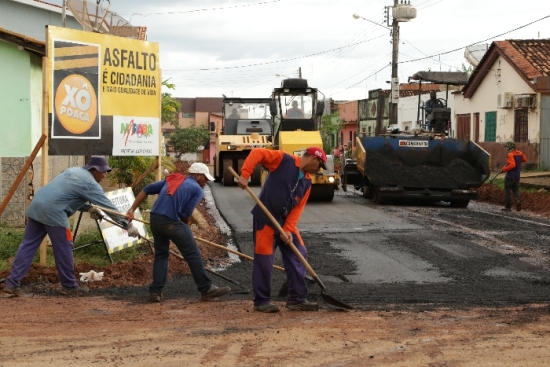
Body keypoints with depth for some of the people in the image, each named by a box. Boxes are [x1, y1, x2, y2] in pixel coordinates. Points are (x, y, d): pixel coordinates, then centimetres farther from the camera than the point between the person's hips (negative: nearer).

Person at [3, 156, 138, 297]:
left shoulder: (74, 171, 22)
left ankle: (12, 283, 2)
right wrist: (127, 225, -1)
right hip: (53, 211, -9)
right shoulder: (90, 183, -3)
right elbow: (108, 207, -4)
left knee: (28, 245, 6)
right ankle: (69, 286, 13)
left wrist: (88, 208, 26)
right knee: (64, 249, 3)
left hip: (37, 205, 9)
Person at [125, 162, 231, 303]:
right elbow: (186, 214, -3)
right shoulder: (197, 189, 7)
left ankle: (155, 292, 15)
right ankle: (207, 290, 11)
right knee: (193, 255, 4)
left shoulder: (171, 179, 24)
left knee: (161, 254, 20)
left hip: (154, 219, 6)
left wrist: (132, 209, 16)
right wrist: (185, 228, 16)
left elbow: (146, 190, 17)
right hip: (172, 222, -6)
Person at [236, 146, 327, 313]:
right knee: (264, 259, -3)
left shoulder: (307, 183, 9)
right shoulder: (283, 160, -10)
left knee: (298, 254, 4)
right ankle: (261, 301, 8)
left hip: (285, 221, 7)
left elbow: (298, 208, 4)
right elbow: (257, 153, -17)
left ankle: (297, 298, 12)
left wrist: (288, 229, -9)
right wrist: (244, 175, -28)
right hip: (265, 219, -7)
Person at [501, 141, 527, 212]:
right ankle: (518, 200, -14)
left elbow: (512, 165, -28)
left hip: (510, 176, -7)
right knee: (516, 190, 16)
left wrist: (504, 169, -20)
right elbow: (525, 159, 20)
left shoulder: (510, 154, -18)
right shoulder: (519, 153, 5)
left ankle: (508, 207, 10)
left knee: (507, 191, 6)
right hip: (517, 176, 7)